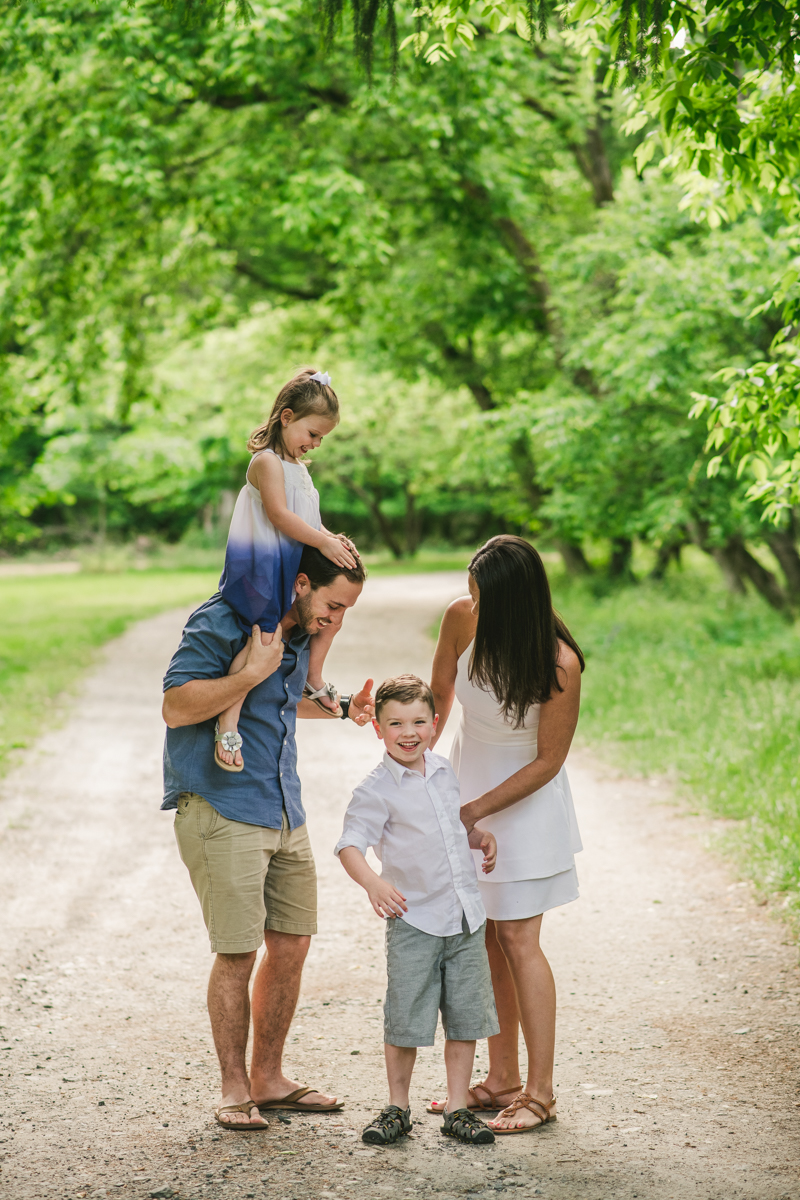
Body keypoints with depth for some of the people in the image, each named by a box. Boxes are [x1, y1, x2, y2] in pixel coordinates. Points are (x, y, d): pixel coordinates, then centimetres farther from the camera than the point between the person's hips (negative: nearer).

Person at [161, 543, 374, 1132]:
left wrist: (343, 707, 17)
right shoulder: (222, 623, -15)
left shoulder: (301, 634, 12)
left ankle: (268, 1077, 23)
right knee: (238, 952, -5)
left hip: (285, 811, 8)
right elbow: (177, 707, -22)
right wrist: (254, 670, -26)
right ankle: (235, 1089, 9)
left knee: (291, 945, 9)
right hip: (221, 808, -8)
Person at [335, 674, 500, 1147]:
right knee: (405, 1019, 0)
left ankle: (457, 1108, 18)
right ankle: (398, 1108, 18)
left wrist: (482, 837, 8)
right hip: (414, 921, -5)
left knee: (466, 1017, 8)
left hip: (466, 918, 5)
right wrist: (373, 882, -36)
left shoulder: (445, 771, 10)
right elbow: (350, 845, -18)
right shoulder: (376, 790, -9)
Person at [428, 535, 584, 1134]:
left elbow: (548, 761, -17)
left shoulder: (559, 664, -27)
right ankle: (502, 1080, 21)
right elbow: (440, 693, 5)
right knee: (483, 938, 9)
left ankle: (539, 1093, 1)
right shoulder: (462, 618, -14)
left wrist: (472, 812, -17)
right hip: (469, 784, 5)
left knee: (517, 938, -7)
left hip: (526, 803, -5)